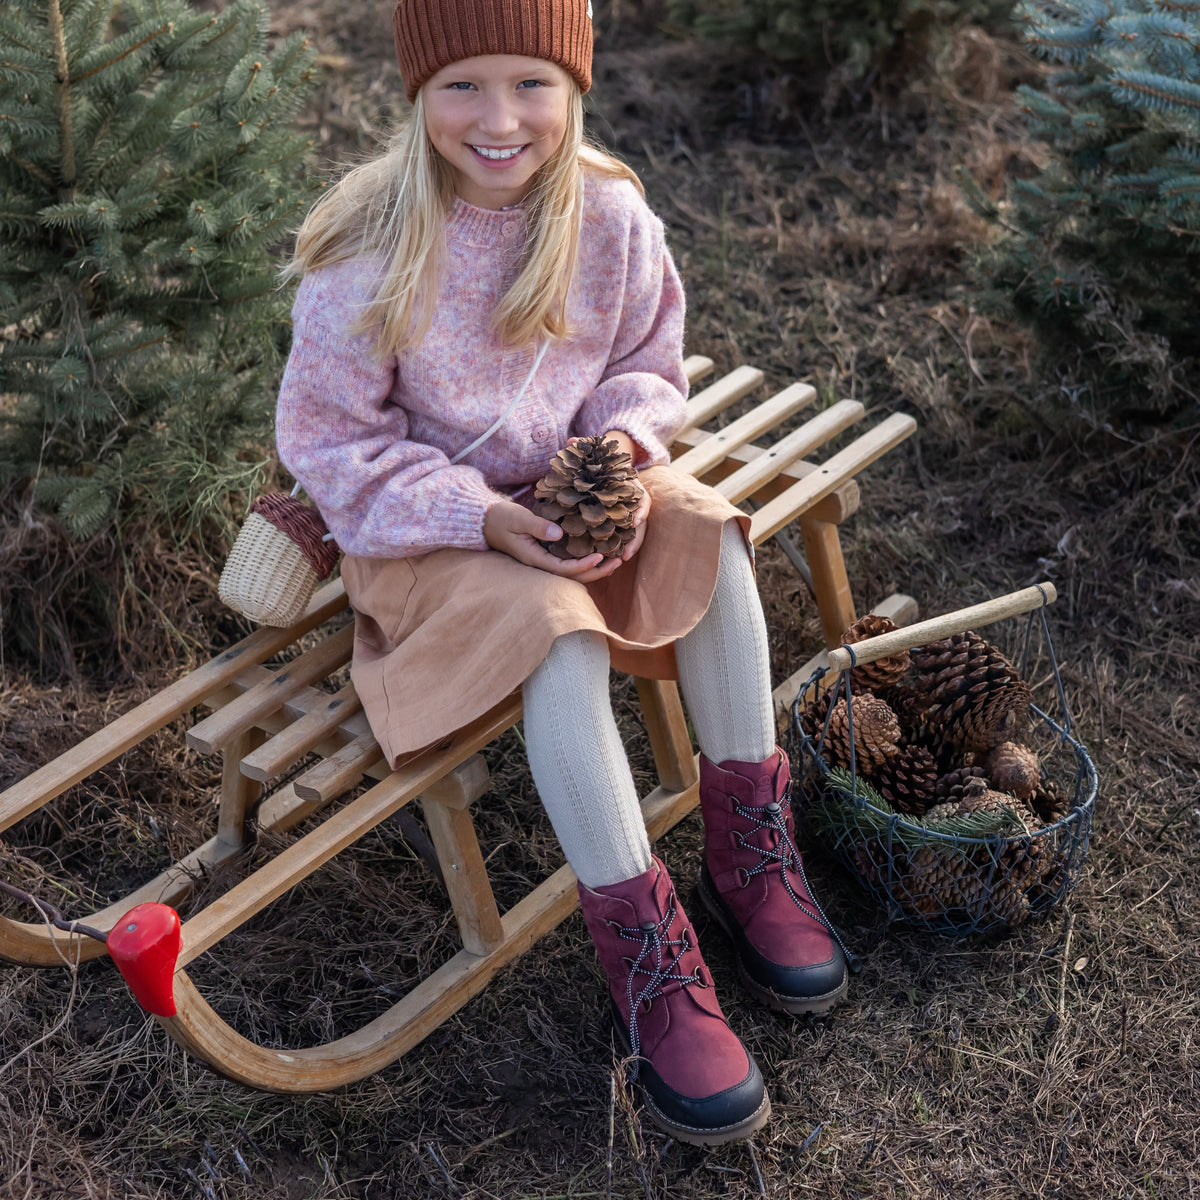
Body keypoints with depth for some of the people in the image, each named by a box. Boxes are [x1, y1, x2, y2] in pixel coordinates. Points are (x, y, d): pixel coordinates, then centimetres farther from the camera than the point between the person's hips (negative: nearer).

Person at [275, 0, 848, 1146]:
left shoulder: (611, 216, -7)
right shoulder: (366, 251, -19)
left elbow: (648, 364, 7)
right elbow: (332, 443, -14)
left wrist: (624, 440, -17)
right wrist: (484, 517, -26)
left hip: (571, 487, 4)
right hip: (426, 523, -4)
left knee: (706, 533, -24)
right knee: (561, 628, -32)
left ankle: (747, 856, -11)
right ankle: (645, 958, -21)